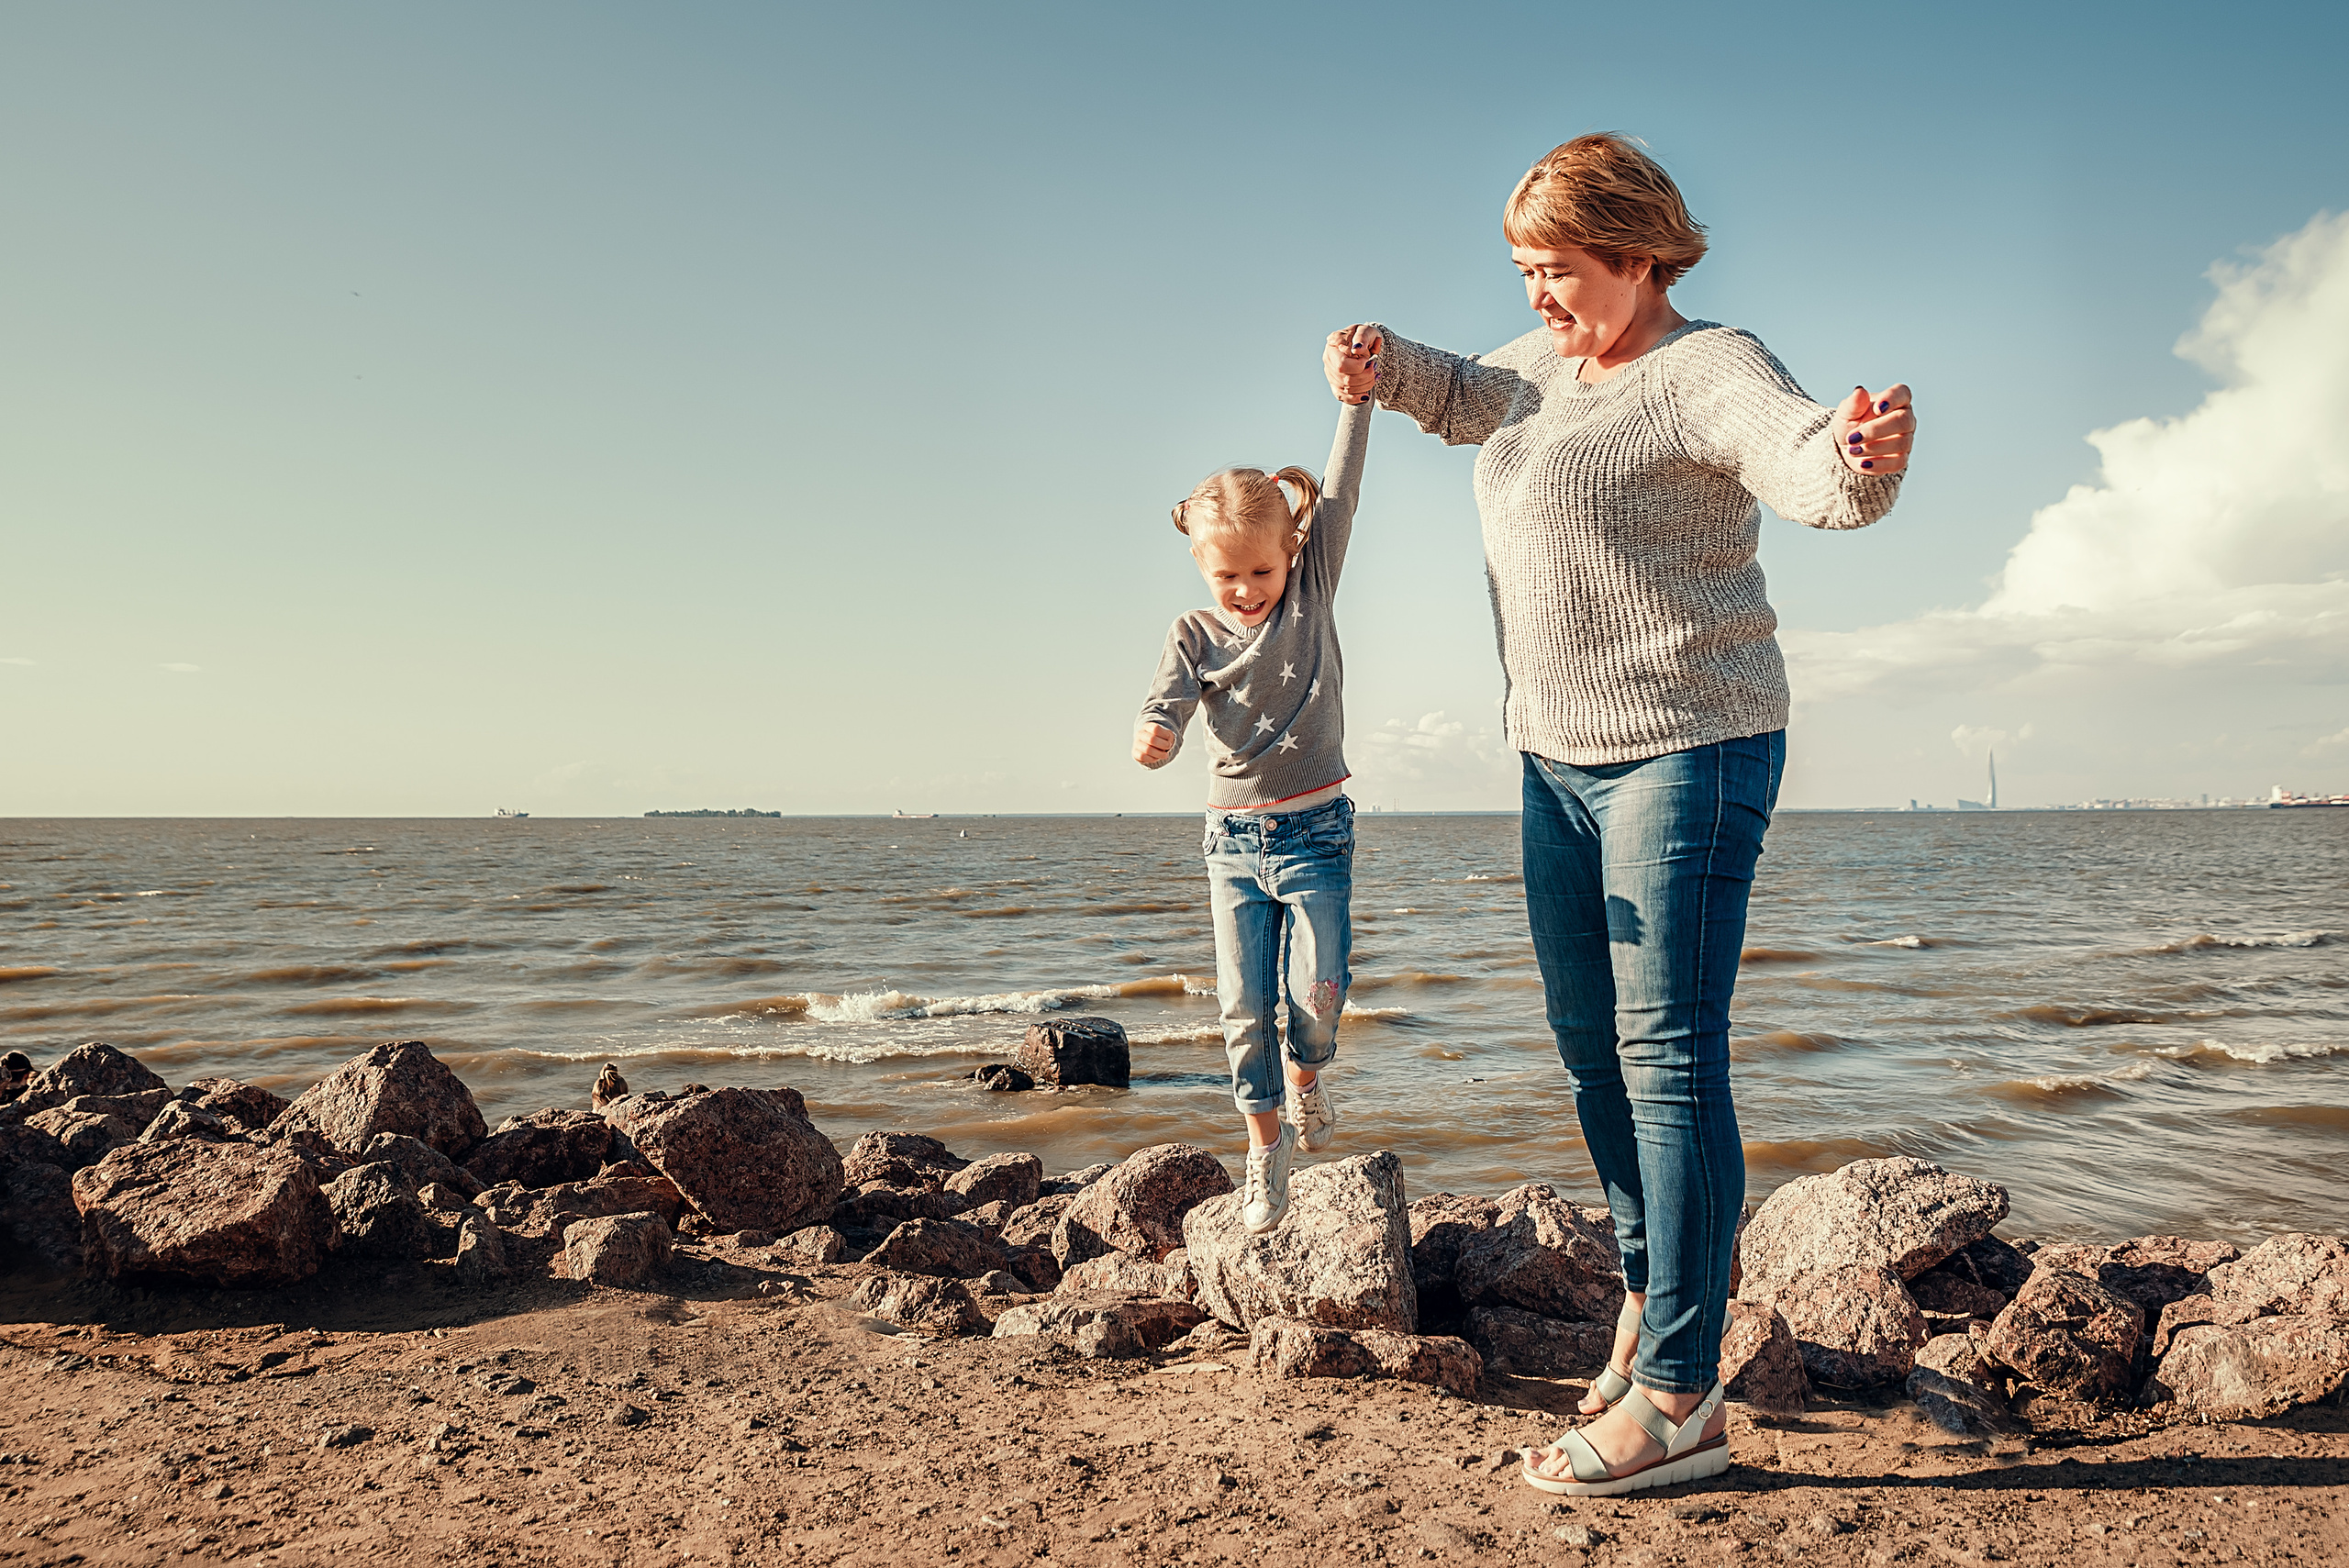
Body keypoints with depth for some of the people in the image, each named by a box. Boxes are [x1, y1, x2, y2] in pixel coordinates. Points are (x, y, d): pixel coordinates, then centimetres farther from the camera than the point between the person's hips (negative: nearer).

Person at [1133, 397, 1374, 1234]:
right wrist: (1152, 739, -36)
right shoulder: (1195, 634, -1)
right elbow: (1166, 709, -12)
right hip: (1233, 839, 1)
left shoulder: (1312, 589, 0)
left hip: (1316, 829, -1)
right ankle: (1266, 1143, 20)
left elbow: (1340, 491, -7)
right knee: (1244, 1004, 2)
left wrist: (1356, 392, -14)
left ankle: (1305, 1075, 28)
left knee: (1318, 989, -6)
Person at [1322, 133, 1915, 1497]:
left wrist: (1862, 456, -54)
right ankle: (1654, 1288, 33)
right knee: (1589, 1041, 15)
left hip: (1688, 747, -9)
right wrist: (1384, 367, 13)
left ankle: (1680, 1397, -4)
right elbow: (1467, 396, 34)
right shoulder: (1551, 361, 14)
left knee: (1668, 1054, -10)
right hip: (1561, 756, 9)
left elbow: (1806, 461, -31)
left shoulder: (1704, 370, -12)